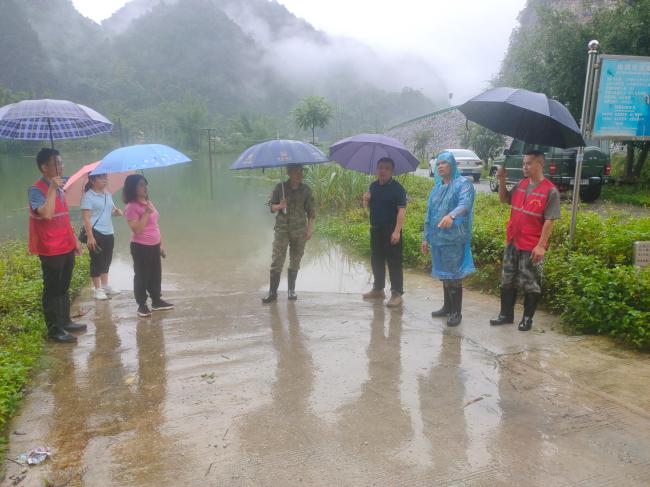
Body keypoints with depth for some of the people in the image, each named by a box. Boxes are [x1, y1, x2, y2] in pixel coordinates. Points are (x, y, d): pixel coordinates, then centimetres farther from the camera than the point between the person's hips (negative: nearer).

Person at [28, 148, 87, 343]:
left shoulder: (59, 187, 12)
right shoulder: (37, 189, -15)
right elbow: (47, 214, -32)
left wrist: (74, 239, 19)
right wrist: (52, 188, -30)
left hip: (66, 247, 8)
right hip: (51, 250, -8)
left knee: (64, 288, 17)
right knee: (52, 290, 2)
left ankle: (65, 321, 30)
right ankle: (54, 330, 11)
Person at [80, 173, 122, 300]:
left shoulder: (108, 194, 10)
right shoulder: (88, 196, -12)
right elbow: (86, 218, -17)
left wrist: (117, 211, -2)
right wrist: (90, 237, -23)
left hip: (108, 233, 8)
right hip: (96, 233, -7)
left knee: (107, 260, 16)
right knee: (97, 261, 0)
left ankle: (105, 286, 29)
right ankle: (98, 289, 9)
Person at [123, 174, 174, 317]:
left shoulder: (149, 203, 10)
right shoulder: (131, 207, -15)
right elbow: (137, 229, -23)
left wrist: (161, 243, 16)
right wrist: (146, 213, -24)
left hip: (154, 245, 8)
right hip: (141, 247, -8)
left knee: (156, 274, 15)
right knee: (141, 276, 2)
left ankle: (157, 301, 27)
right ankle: (142, 305, 13)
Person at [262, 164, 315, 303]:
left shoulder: (305, 190, 2)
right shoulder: (280, 187, 0)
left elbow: (311, 212, 7)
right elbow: (271, 206, 5)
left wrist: (310, 229, 1)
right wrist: (279, 206, -16)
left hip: (300, 231, 1)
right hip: (282, 229, -1)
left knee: (295, 262, 8)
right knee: (276, 261, -5)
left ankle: (291, 290, 21)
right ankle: (272, 292, 3)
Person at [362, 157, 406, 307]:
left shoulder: (397, 188, -11)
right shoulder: (373, 186, 10)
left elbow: (402, 210, -16)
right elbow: (367, 206, 20)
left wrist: (397, 231, -23)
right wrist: (366, 200, -4)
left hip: (391, 232, -7)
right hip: (375, 230, 7)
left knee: (394, 262, -3)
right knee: (376, 260, 15)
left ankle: (397, 294, 2)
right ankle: (378, 289, 28)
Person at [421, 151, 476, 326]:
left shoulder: (463, 183, -6)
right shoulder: (437, 188, 16)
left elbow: (465, 203, -26)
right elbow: (429, 214, 19)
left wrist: (451, 215, -46)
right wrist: (426, 237, 17)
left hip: (454, 238, -7)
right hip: (437, 237, 7)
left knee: (453, 274, -3)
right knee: (443, 273, 15)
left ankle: (456, 312, 8)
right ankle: (447, 306, 28)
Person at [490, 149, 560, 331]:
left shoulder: (550, 191, -13)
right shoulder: (521, 184, 5)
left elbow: (549, 221, -15)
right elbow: (504, 199, 20)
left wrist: (541, 245, -19)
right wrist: (502, 181, 3)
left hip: (532, 247, -6)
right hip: (512, 242, 7)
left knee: (530, 285, 6)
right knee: (507, 281, 14)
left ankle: (527, 318, 20)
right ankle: (506, 314, 26)